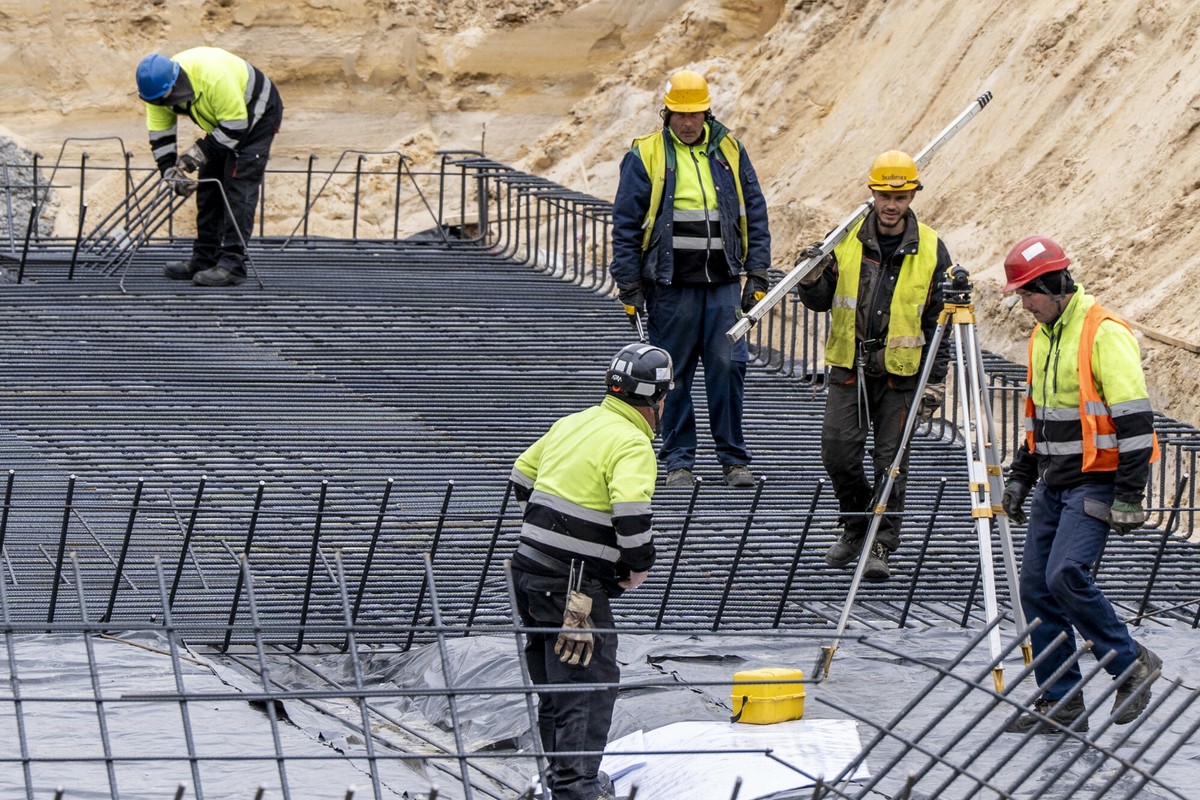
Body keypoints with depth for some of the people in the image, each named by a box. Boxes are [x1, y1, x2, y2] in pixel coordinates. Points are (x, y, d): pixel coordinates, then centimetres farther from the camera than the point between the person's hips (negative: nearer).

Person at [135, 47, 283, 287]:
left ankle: (232, 265, -19)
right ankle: (203, 260, 10)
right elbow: (160, 137, -9)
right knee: (209, 185, 3)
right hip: (222, 121, 8)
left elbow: (235, 126, -32)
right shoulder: (159, 88, -16)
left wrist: (198, 154, -31)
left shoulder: (214, 77, -39)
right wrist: (171, 171, -23)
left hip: (257, 115, -8)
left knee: (239, 187, -16)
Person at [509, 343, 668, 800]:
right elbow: (631, 511, -26)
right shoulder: (632, 444, -14)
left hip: (529, 568, 9)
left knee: (554, 680, 18)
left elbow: (523, 476, 22)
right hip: (573, 585, -9)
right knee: (590, 684, -5)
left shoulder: (573, 424, 12)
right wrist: (638, 566, -10)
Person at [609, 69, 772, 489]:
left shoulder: (730, 152, 10)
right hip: (671, 285, -2)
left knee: (728, 366, -5)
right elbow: (626, 224, 1)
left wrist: (757, 276, 6)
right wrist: (630, 288, -3)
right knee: (674, 374, 2)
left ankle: (733, 459, 3)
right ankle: (679, 461, 10)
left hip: (723, 284, 2)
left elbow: (755, 215, 13)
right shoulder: (645, 156, 1)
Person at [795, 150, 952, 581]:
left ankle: (881, 546, 5)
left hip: (901, 372, -2)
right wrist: (813, 279, -15)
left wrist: (935, 382, -4)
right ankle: (855, 527, 20)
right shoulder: (846, 241, 2)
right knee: (838, 452, -2)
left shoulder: (931, 251, -1)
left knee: (891, 462, -2)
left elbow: (938, 321, 1)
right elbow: (820, 302, 8)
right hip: (848, 368, 2)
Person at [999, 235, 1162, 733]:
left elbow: (1135, 420, -19)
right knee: (1037, 587, 3)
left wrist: (1129, 496, -21)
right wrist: (1021, 477, 21)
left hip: (1096, 482, -9)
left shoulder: (1105, 334, -16)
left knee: (1065, 576, -22)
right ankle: (1060, 703, 9)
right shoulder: (1043, 336, 12)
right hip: (1056, 483, 9)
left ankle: (1132, 664, -4)